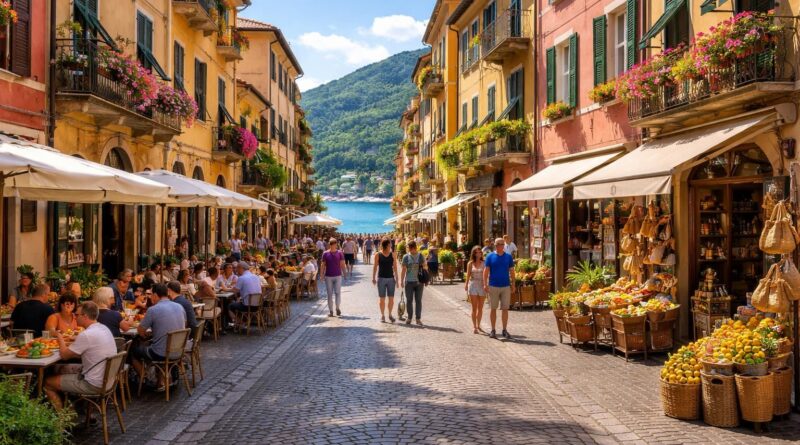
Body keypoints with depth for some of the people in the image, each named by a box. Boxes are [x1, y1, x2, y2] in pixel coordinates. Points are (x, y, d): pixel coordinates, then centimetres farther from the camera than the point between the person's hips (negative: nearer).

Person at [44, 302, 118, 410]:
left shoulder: (86, 335, -23)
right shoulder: (104, 328, 4)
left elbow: (64, 355, -10)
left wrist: (60, 337, 6)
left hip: (94, 385, -9)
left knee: (48, 382, 5)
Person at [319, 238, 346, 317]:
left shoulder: (339, 253, 1)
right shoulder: (325, 253, 1)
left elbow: (342, 264, 4)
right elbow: (323, 265, 3)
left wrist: (345, 269, -10)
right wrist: (321, 274, -5)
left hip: (338, 276, 0)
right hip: (328, 276, 0)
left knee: (338, 293, -1)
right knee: (329, 294, 4)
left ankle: (337, 308, 16)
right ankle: (330, 311, 10)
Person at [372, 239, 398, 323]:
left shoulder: (392, 254, 3)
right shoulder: (378, 254, -2)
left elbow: (395, 266, 6)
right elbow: (375, 266, 2)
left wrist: (396, 278, 3)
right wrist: (373, 278, -1)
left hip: (391, 278, 2)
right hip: (381, 278, -2)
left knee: (391, 298, 2)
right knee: (381, 298, 2)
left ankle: (390, 314, 17)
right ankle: (382, 315, 13)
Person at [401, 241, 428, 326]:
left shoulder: (420, 256, 5)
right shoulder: (406, 257, 2)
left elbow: (426, 267, 14)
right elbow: (403, 270, 4)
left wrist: (424, 266, -7)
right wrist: (402, 281, 0)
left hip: (419, 281, 1)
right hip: (409, 281, -1)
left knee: (418, 300, 3)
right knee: (409, 300, 2)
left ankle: (418, 319, 8)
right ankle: (409, 317, 13)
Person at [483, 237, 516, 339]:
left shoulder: (508, 257, 7)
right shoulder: (490, 256, 1)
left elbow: (511, 272, 10)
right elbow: (486, 271, -2)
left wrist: (513, 285, 6)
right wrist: (485, 284, -11)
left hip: (506, 286, 1)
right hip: (493, 286, -1)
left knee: (505, 309, 2)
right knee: (493, 309, 5)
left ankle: (505, 330, 11)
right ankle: (493, 330, 12)